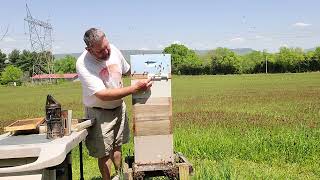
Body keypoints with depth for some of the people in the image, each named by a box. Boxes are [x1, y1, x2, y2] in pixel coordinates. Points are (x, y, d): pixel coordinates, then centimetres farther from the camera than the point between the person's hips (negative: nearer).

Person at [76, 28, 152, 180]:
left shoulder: (114, 50, -11)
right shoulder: (83, 64, -28)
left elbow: (128, 70, 11)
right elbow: (103, 95, -34)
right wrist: (135, 88, -37)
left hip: (119, 107, 5)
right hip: (99, 113, -5)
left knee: (117, 145, 21)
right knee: (104, 152, 5)